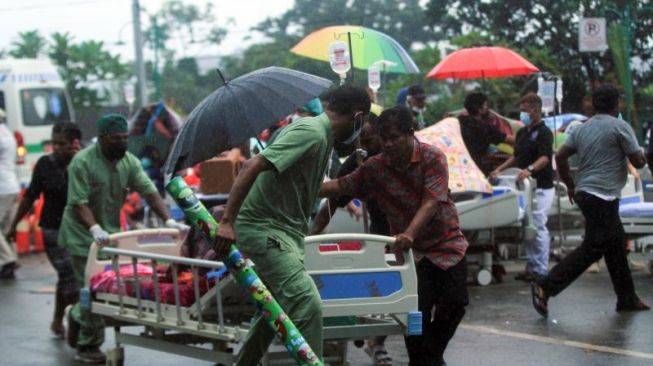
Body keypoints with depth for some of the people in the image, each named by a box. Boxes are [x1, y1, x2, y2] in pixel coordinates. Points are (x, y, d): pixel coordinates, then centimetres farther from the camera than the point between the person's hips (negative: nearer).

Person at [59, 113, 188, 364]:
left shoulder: (129, 161, 2)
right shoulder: (82, 162, -17)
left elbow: (149, 192, -4)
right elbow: (79, 202, -24)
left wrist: (168, 220, -17)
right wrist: (95, 229, -39)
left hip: (110, 232, 6)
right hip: (83, 234, -6)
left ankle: (77, 317, 32)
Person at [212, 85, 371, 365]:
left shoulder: (323, 135, 12)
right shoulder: (311, 133, -20)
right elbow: (253, 166, -29)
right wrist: (227, 222, -34)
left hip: (283, 230, 11)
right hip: (264, 228, -11)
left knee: (277, 309, 20)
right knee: (307, 305, -18)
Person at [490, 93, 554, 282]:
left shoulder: (543, 132, -10)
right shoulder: (522, 133, 16)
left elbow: (545, 157, -23)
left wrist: (530, 169, -40)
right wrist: (500, 169, 17)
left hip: (541, 187, -8)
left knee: (539, 227, -7)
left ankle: (541, 270, -3)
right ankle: (531, 266, 17)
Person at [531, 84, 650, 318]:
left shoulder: (582, 129, 12)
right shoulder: (620, 127, -8)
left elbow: (560, 156, 10)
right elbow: (638, 162, -7)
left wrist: (570, 185, 20)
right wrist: (641, 155, 16)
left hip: (583, 192, 9)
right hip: (603, 196, -9)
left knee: (616, 244, 16)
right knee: (592, 249, -8)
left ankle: (627, 299, 22)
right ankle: (545, 287, -15)